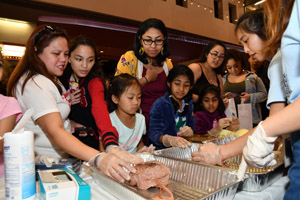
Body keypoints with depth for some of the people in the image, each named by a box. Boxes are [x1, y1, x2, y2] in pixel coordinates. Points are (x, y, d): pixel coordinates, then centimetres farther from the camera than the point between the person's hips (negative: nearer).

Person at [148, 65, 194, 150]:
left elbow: (192, 126, 11)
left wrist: (190, 131, -12)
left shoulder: (188, 104, 9)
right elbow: (154, 133, -19)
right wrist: (169, 140, -38)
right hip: (160, 150, -5)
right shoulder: (159, 105, -11)